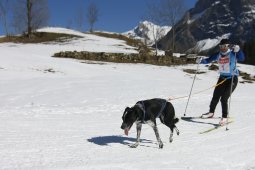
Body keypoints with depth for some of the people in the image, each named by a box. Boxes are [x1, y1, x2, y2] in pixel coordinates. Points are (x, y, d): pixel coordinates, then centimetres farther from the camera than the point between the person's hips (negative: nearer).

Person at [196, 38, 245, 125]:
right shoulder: (218, 55, -1)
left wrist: (238, 50, -44)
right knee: (215, 96, 12)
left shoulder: (233, 54, -14)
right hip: (222, 78, 5)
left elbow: (242, 58, -28)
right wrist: (201, 60, -16)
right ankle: (211, 113, 33)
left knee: (224, 99, -13)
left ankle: (224, 117, 3)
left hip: (232, 79, -5)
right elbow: (208, 60, 3)